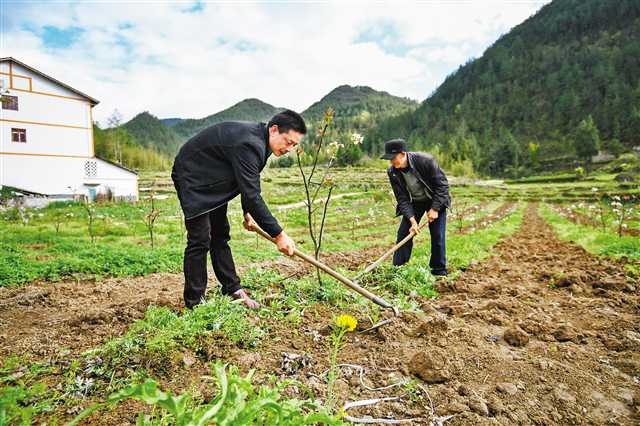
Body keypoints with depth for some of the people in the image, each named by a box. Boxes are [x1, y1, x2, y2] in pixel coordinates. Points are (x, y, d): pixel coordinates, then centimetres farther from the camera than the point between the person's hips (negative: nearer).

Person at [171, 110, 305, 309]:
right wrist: (278, 234, -32)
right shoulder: (249, 144, -33)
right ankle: (194, 302, 1)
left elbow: (249, 184, 11)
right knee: (200, 239, -10)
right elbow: (252, 195, -36)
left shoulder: (259, 138, -3)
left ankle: (232, 289, 19)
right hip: (192, 179, -9)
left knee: (220, 235, 11)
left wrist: (248, 212, 9)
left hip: (212, 181, 10)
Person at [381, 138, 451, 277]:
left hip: (435, 200, -3)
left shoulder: (425, 160, -30)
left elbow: (442, 184, -20)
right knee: (404, 233, -3)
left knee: (437, 236, -7)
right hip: (414, 202, 3)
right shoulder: (392, 172, -19)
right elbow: (402, 199, -15)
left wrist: (435, 208, -21)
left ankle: (440, 271, 9)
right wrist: (412, 221, -24)